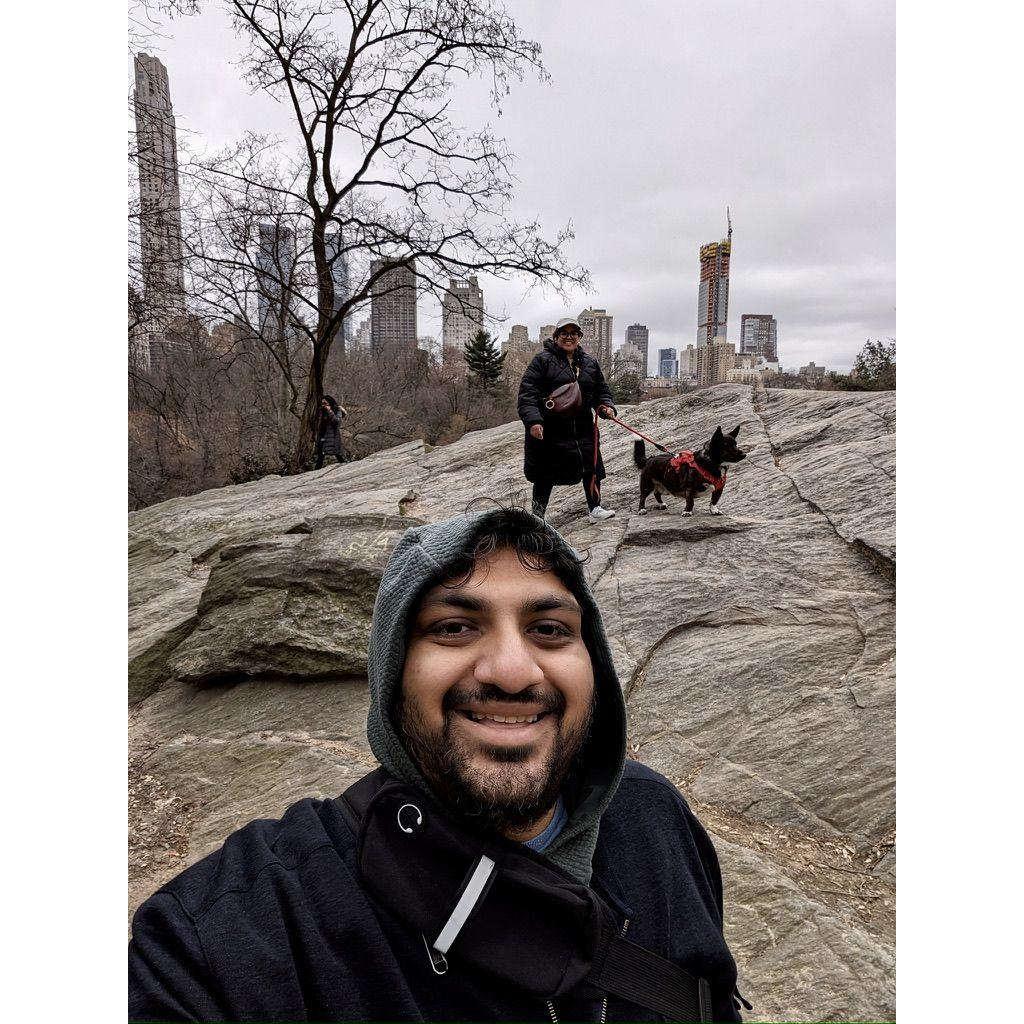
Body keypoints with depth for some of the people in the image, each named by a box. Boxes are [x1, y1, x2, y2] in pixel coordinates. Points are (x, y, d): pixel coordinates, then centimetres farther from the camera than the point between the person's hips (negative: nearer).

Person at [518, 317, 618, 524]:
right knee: (546, 475, 4)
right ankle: (538, 517, 17)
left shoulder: (589, 362, 11)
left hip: (582, 428, 5)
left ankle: (595, 509, 25)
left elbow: (601, 389, 19)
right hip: (549, 431, -5)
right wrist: (532, 420, -25)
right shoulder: (543, 359, -6)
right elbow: (527, 391, -13)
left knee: (592, 468, 9)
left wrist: (606, 406, -2)